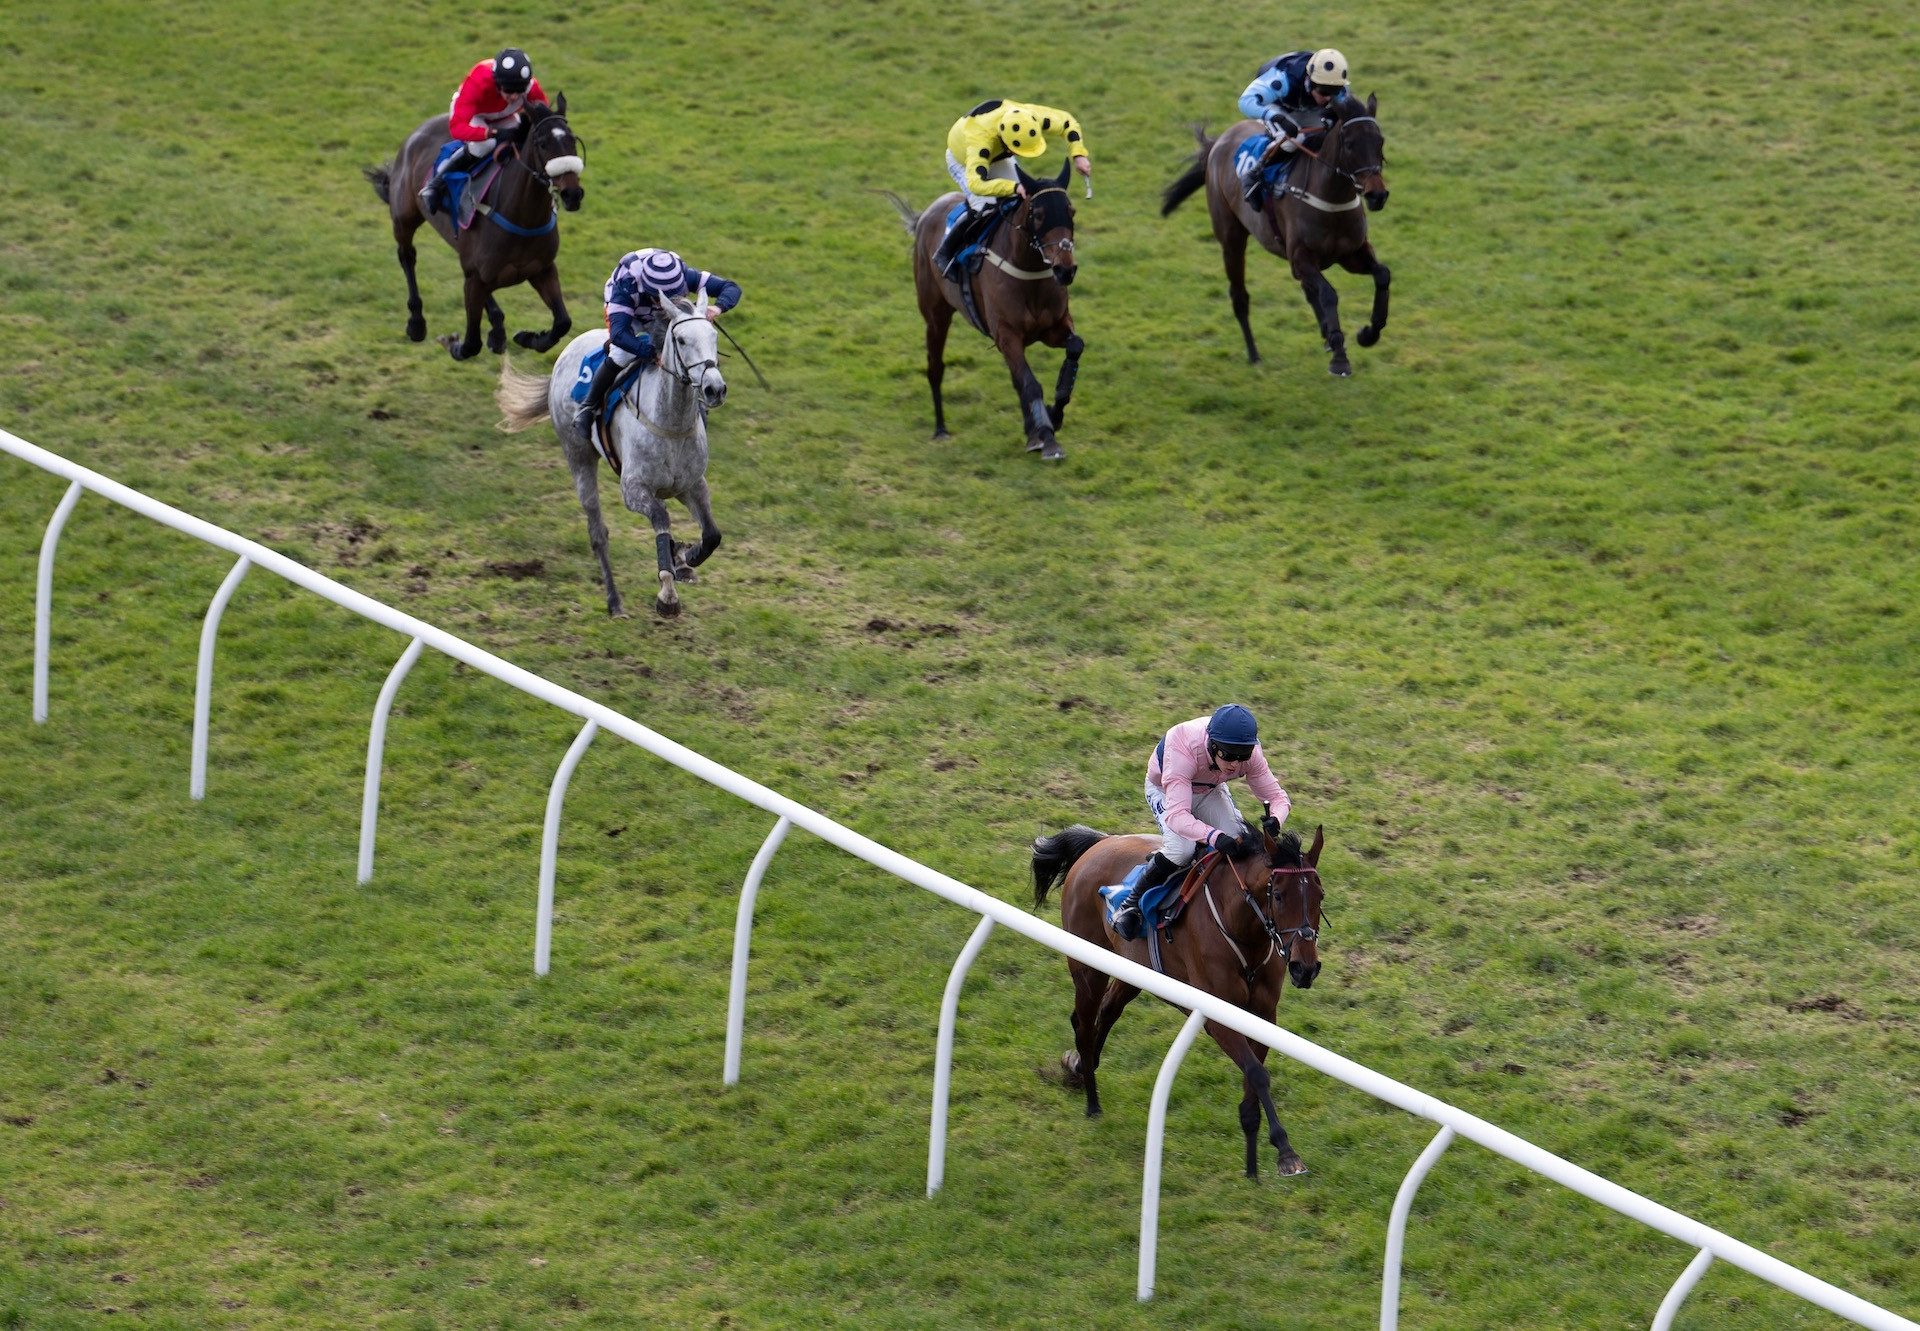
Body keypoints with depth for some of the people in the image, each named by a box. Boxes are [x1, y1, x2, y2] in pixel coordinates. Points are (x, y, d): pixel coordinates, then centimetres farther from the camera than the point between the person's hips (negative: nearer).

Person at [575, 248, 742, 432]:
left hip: (661, 317, 4)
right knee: (621, 355, -30)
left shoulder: (684, 277, -36)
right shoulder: (626, 284, -45)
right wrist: (654, 354, -60)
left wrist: (718, 307, -54)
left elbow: (731, 288, -31)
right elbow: (618, 333, -52)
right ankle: (589, 406, -10)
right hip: (624, 312, -4)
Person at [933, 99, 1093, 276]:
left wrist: (1078, 155, -33)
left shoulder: (1030, 117, -37)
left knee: (1019, 199, -12)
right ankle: (945, 253, -9)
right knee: (985, 206, -25)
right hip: (962, 160, -6)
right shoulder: (980, 140, -52)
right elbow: (976, 183, -61)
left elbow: (1067, 122, -20)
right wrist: (1014, 187, -69)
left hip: (998, 158, 6)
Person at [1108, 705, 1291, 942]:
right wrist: (1214, 836, -68)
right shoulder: (1183, 751, -44)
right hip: (1165, 790, -4)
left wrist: (1274, 821, -48)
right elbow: (1176, 815, -51)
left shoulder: (1250, 754, -29)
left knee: (1241, 842, -18)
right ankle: (1130, 903, -13)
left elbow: (1277, 797, -23)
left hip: (1209, 789, 5)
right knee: (1183, 847, -30)